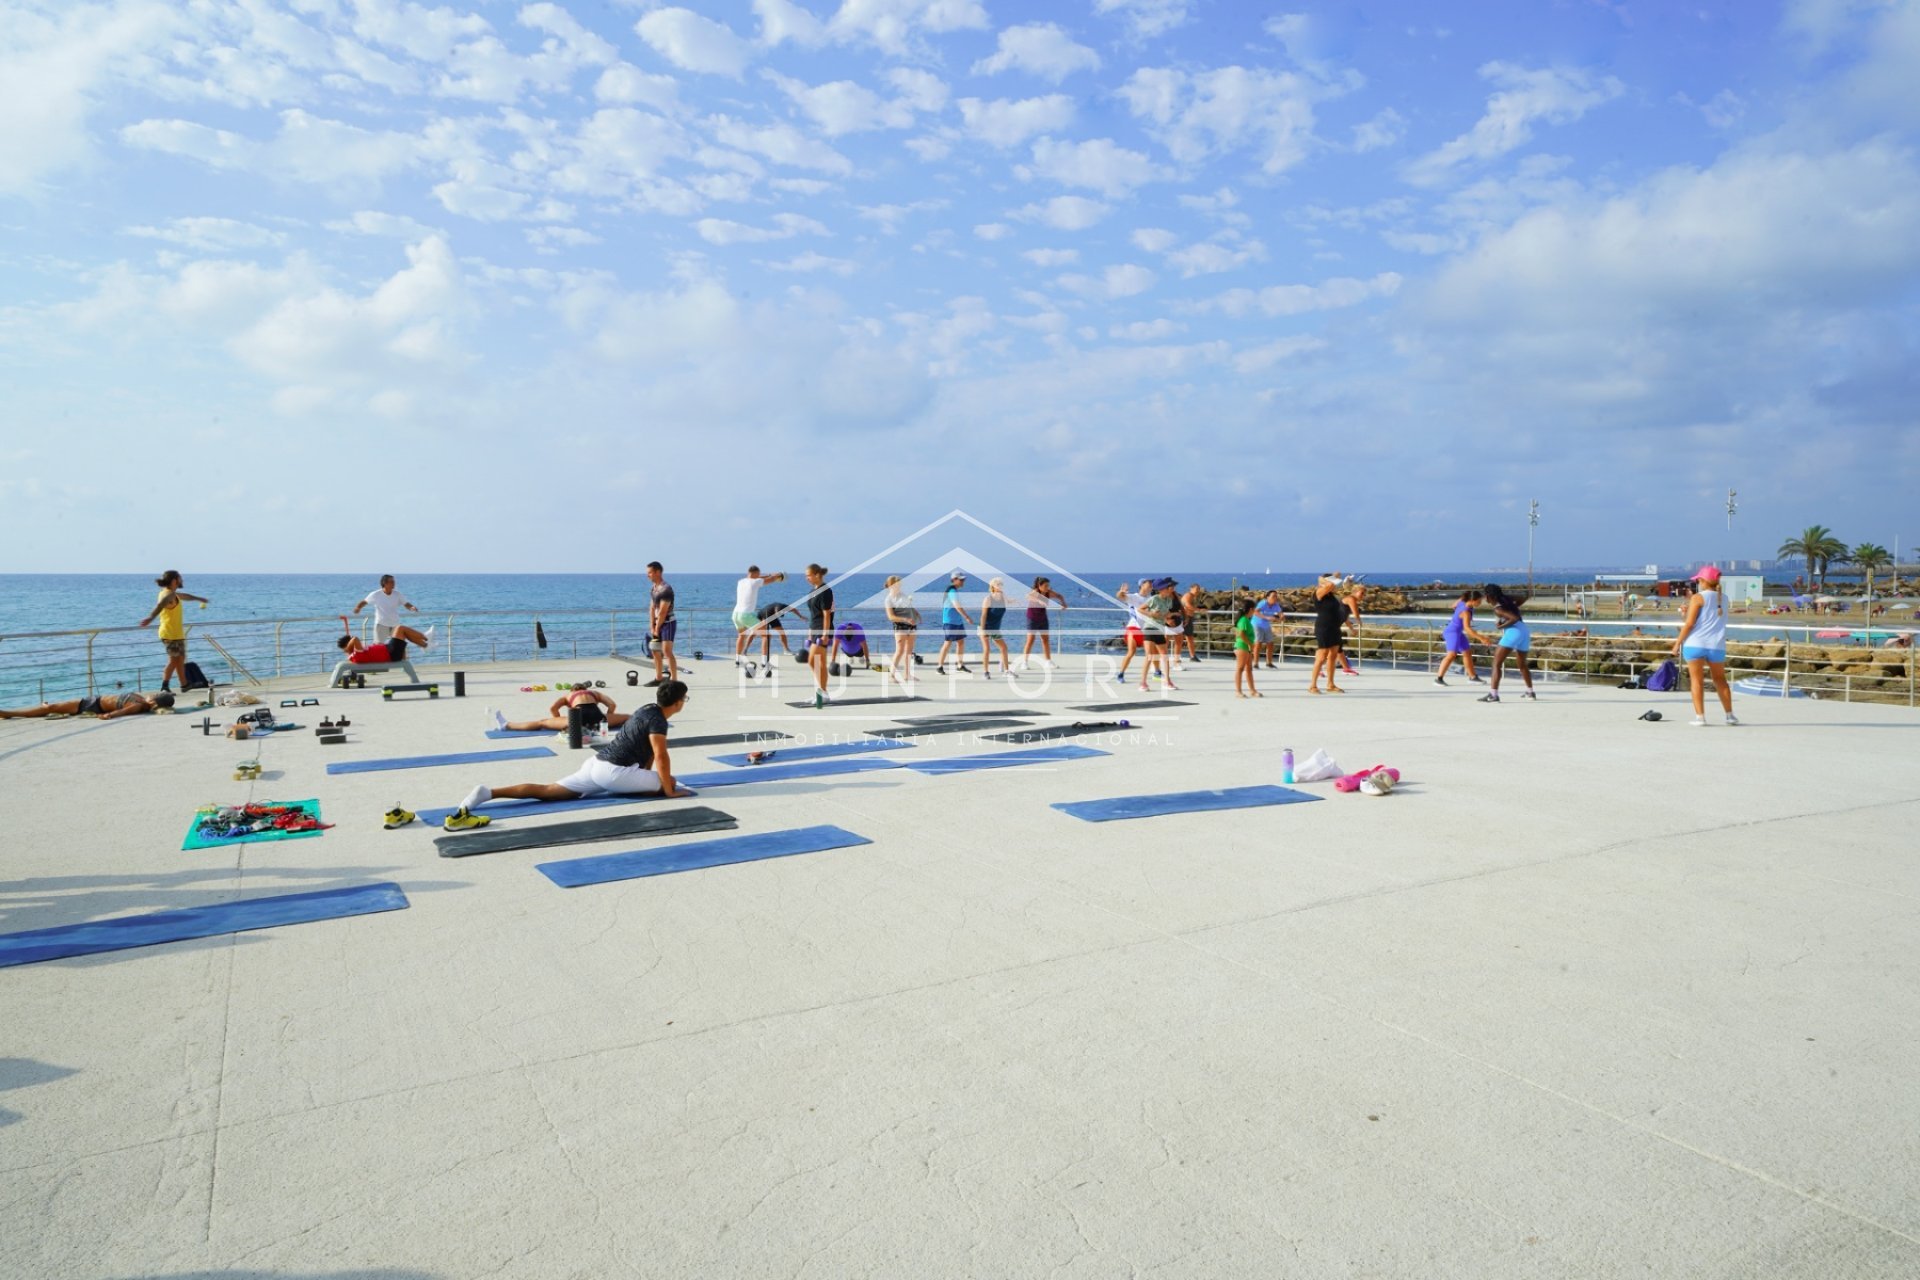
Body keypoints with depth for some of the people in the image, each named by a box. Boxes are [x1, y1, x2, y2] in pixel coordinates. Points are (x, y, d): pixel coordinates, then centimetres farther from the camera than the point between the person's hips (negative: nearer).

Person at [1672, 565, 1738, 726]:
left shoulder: (1698, 597, -5)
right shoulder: (1724, 599, 12)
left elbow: (1689, 624, -11)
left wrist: (1677, 643, -5)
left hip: (1695, 644, -5)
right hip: (1717, 645, 5)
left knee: (1697, 680, 0)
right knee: (1720, 680, 18)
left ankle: (1700, 717, -4)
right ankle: (1730, 715, 22)